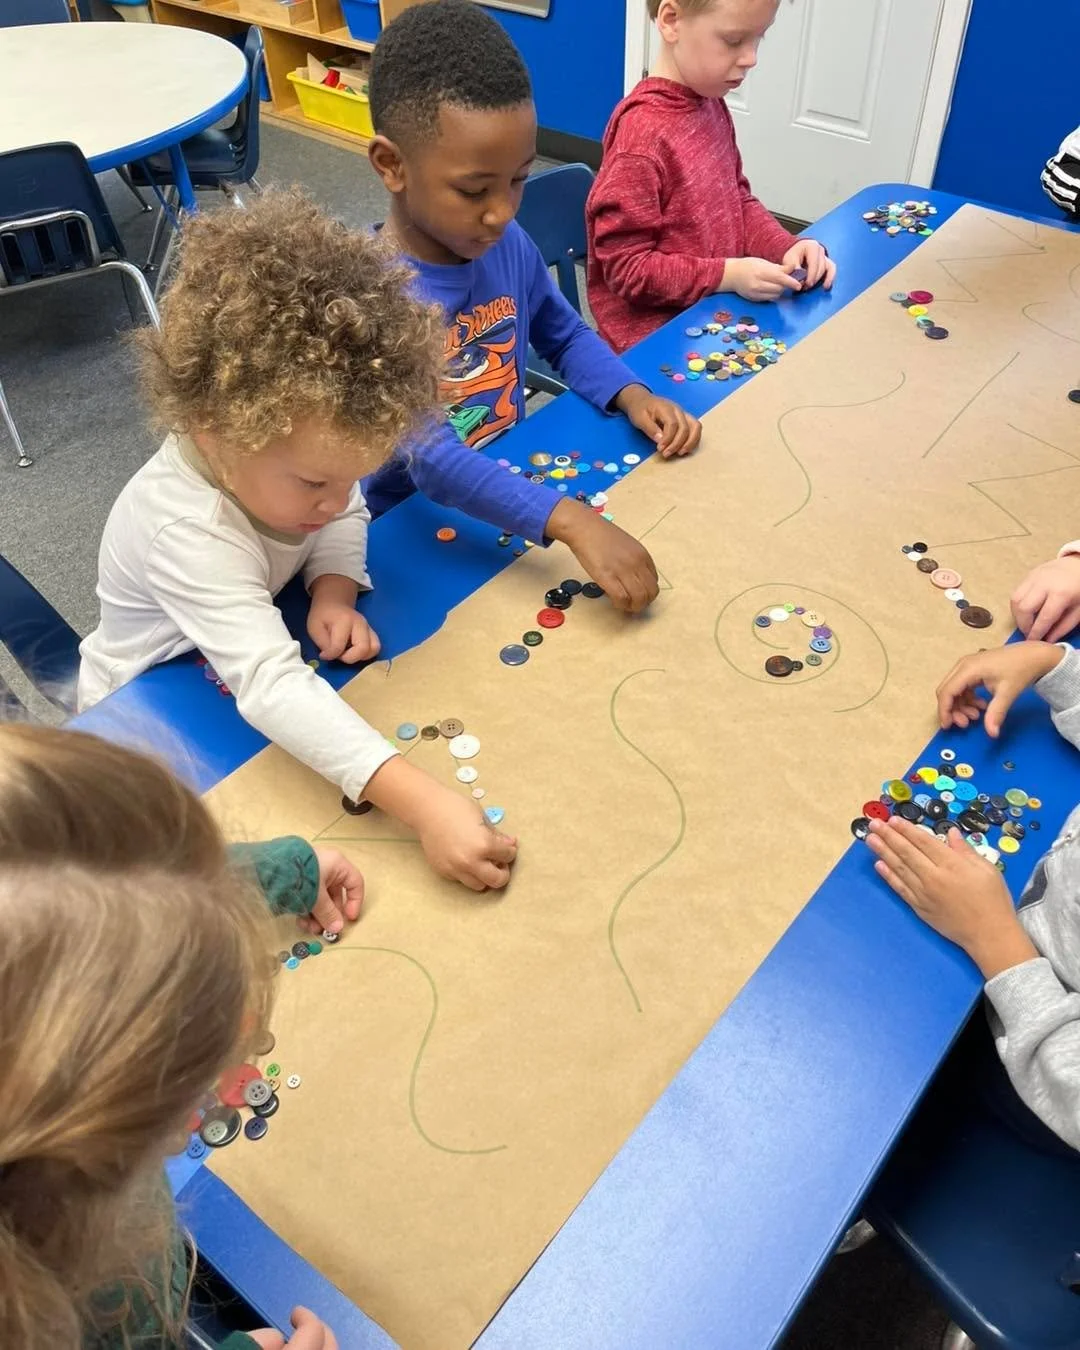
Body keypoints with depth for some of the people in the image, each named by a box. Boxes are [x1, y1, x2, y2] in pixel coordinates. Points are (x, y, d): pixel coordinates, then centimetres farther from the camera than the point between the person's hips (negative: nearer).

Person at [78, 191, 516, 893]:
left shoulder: (274, 439, -21)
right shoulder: (189, 535, -41)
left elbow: (349, 511, -1)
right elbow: (270, 687, -52)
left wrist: (334, 595, -22)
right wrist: (424, 804, -61)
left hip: (252, 650, 6)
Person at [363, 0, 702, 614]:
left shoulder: (508, 245, -5)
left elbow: (566, 335, 13)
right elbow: (428, 455, -36)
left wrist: (632, 395, -6)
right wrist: (568, 519, -48)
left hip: (513, 491, 6)